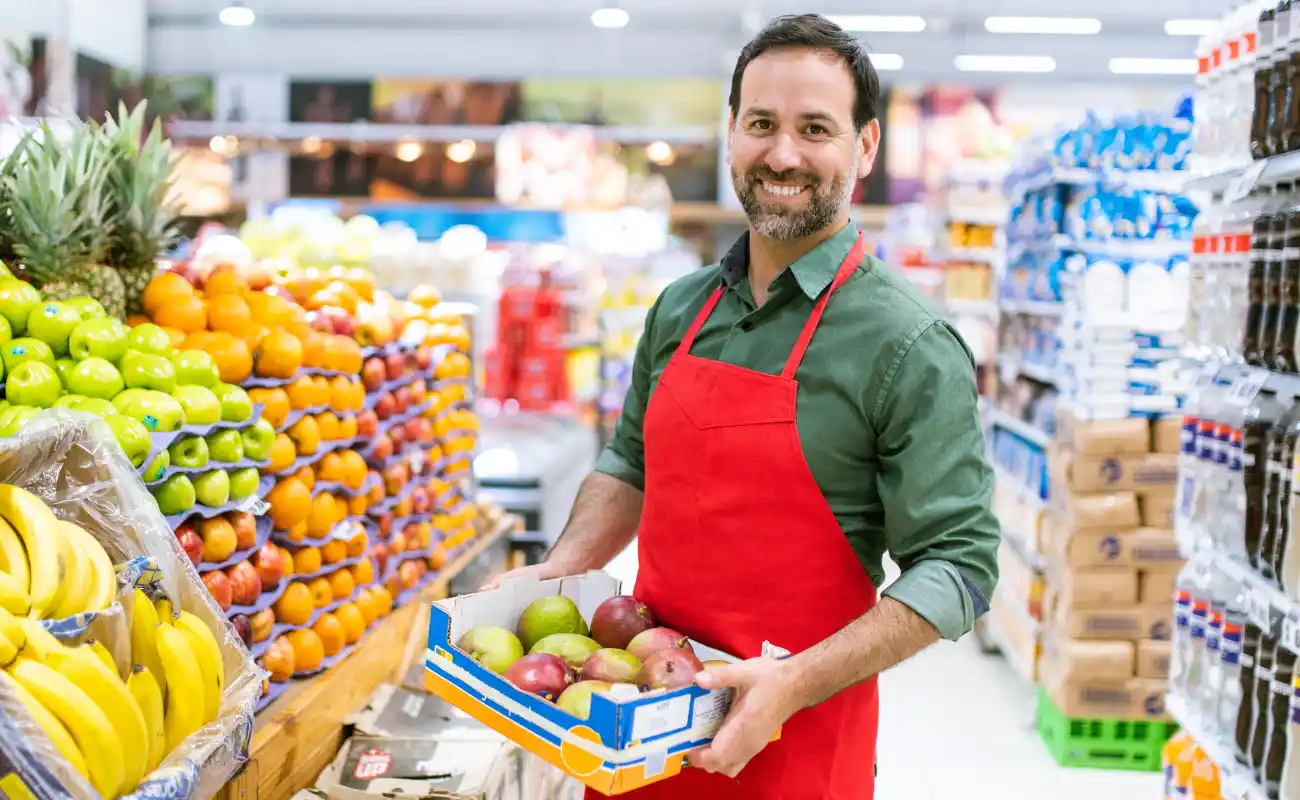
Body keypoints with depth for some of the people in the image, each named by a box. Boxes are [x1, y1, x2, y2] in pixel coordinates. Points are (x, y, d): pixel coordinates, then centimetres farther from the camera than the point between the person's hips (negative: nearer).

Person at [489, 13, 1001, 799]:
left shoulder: (911, 345, -14)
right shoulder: (680, 308, 4)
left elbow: (958, 565, -17)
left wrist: (796, 683, -24)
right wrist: (557, 573, 2)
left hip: (798, 737, -5)